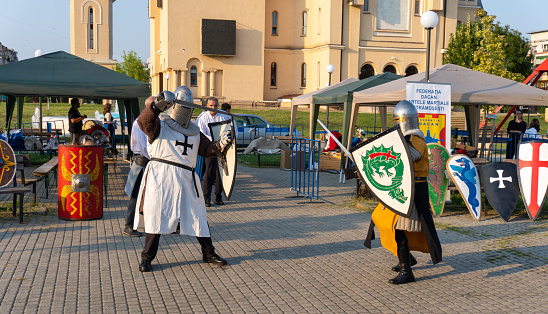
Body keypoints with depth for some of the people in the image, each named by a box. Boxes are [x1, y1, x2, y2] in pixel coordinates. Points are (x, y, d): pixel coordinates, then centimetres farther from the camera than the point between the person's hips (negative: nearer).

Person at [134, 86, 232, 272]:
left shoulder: (194, 132, 20)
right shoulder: (160, 125, 2)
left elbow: (207, 149, 20)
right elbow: (144, 122, -19)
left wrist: (221, 144, 0)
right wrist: (159, 104, -34)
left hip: (186, 179, 5)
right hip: (161, 177, -5)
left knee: (197, 217, 10)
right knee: (156, 216, -2)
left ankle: (209, 253, 24)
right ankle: (147, 258, 11)